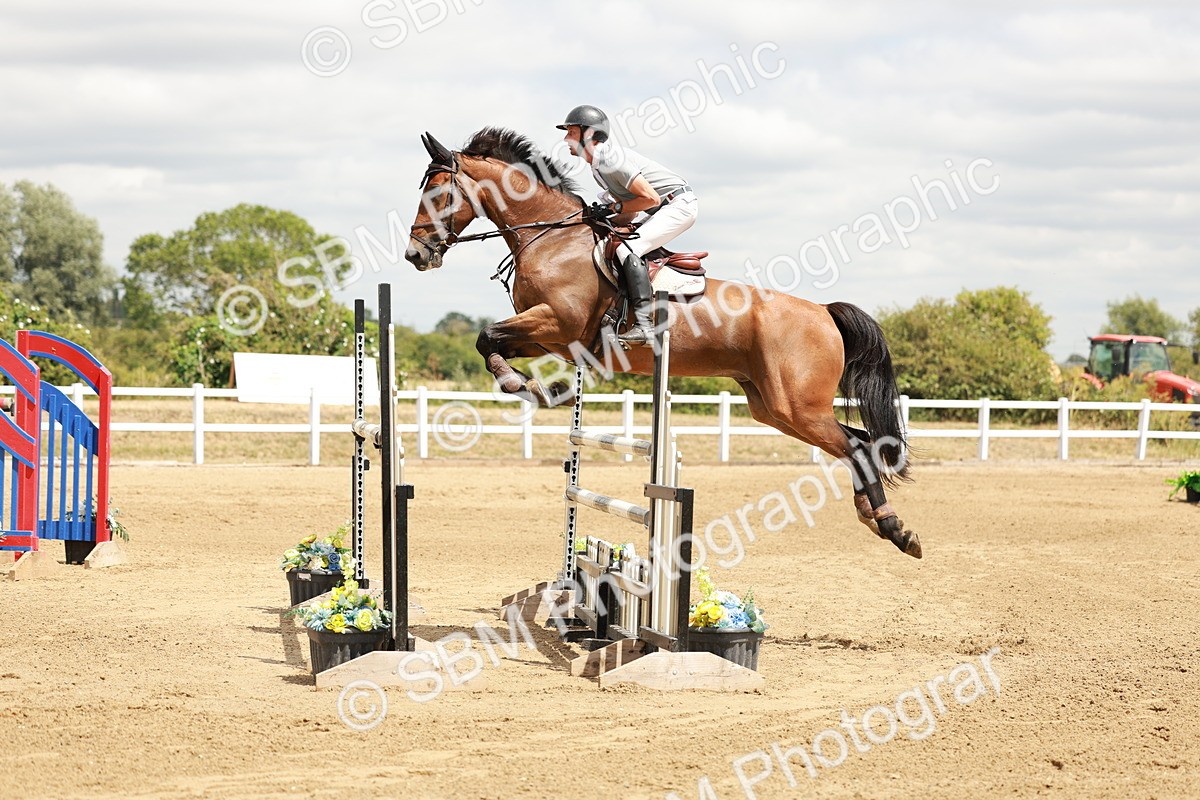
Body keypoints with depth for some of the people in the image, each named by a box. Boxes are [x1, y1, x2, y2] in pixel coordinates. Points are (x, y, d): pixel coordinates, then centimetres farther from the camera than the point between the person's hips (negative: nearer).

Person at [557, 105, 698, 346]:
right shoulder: (597, 166, 11)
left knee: (628, 249, -24)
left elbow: (651, 198, -23)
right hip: (662, 210, 11)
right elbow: (631, 214, 17)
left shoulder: (611, 160, -20)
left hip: (680, 204, -11)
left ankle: (644, 324, -33)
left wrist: (615, 207, -14)